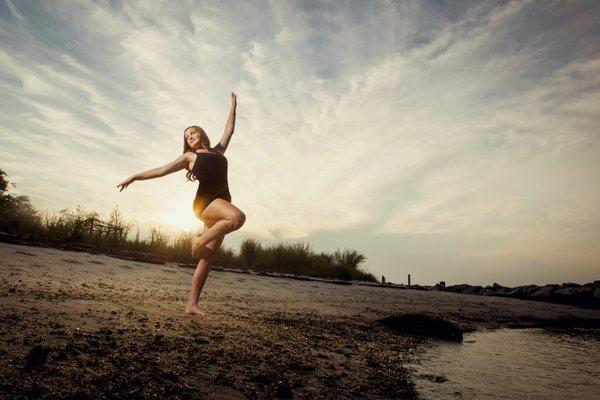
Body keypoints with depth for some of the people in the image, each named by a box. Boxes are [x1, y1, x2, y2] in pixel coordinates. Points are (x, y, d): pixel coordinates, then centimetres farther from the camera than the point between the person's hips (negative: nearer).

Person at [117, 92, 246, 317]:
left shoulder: (218, 151, 28)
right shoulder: (189, 156, 18)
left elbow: (229, 130, 38)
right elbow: (163, 170, 17)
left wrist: (233, 107, 42)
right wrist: (135, 177, 14)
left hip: (222, 204, 4)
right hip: (204, 201, -4)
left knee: (207, 259, -3)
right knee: (238, 217, -35)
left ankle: (192, 305, -1)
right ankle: (199, 241, -17)